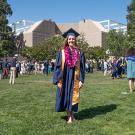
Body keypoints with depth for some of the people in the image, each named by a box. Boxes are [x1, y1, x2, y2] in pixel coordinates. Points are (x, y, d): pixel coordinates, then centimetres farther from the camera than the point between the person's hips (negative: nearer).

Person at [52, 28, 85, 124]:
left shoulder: (79, 53, 2)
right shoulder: (61, 52, 0)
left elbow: (82, 67, 1)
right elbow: (58, 67, -2)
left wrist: (81, 80, -6)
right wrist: (58, 80, -8)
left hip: (74, 79, 0)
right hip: (65, 79, 0)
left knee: (73, 97, 6)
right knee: (66, 96, 4)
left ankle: (71, 115, 21)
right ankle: (69, 116, 18)